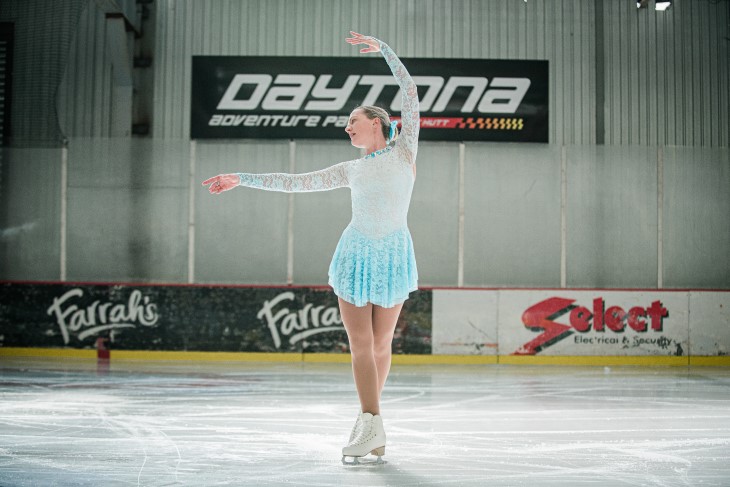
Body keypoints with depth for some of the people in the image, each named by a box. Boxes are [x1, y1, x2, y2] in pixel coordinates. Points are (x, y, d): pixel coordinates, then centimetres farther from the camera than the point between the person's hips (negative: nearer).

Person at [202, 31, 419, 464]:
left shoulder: (404, 151, 6)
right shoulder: (351, 170, 12)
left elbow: (411, 93, 2)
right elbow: (295, 182, 13)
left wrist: (383, 48, 4)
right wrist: (241, 179, 11)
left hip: (393, 257, -2)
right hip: (356, 255, 3)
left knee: (381, 345, 4)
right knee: (362, 346, -4)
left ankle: (371, 424, 15)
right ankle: (371, 424, -2)